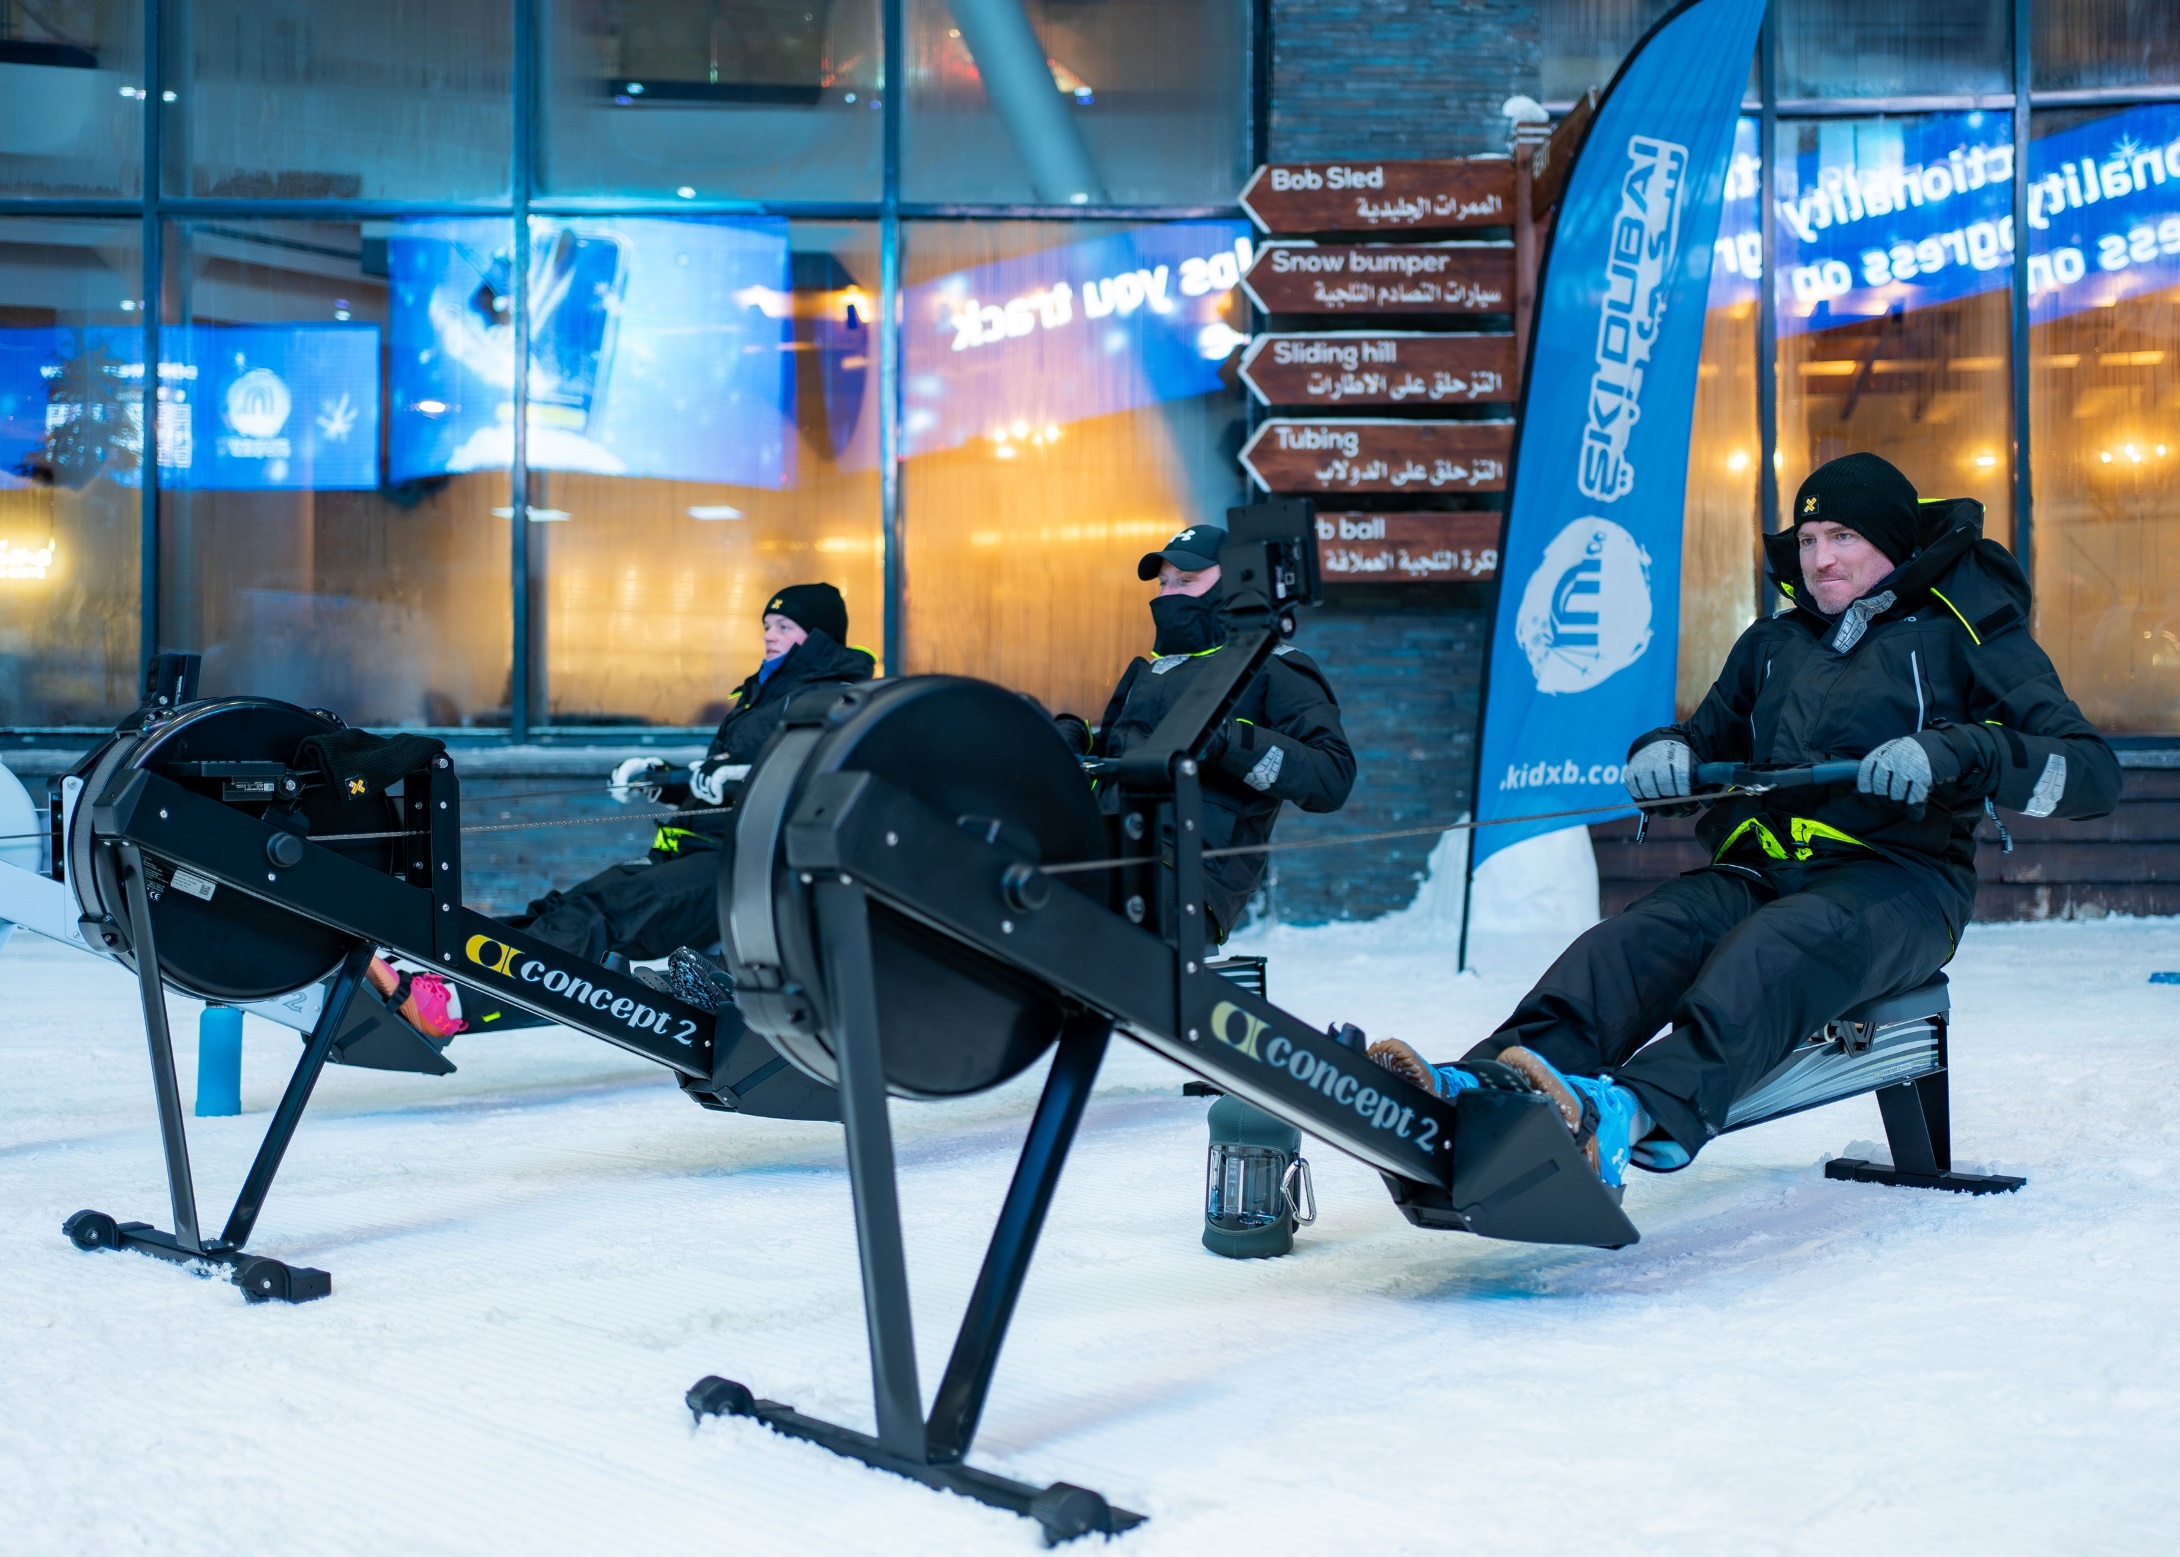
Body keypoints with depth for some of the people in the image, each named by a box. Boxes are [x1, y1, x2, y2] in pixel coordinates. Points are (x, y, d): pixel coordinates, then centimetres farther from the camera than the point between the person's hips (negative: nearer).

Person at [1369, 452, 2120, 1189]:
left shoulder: (1961, 631, 9)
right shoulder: (1772, 645, 25)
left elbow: (2093, 772, -1)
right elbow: (1711, 744, 33)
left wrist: (1953, 753, -20)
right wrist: (1666, 754, 6)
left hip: (1896, 880, -4)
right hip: (1761, 872, 5)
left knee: (1771, 949, -39)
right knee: (1630, 942, -28)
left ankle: (1640, 1114, -64)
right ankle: (1484, 1090, -52)